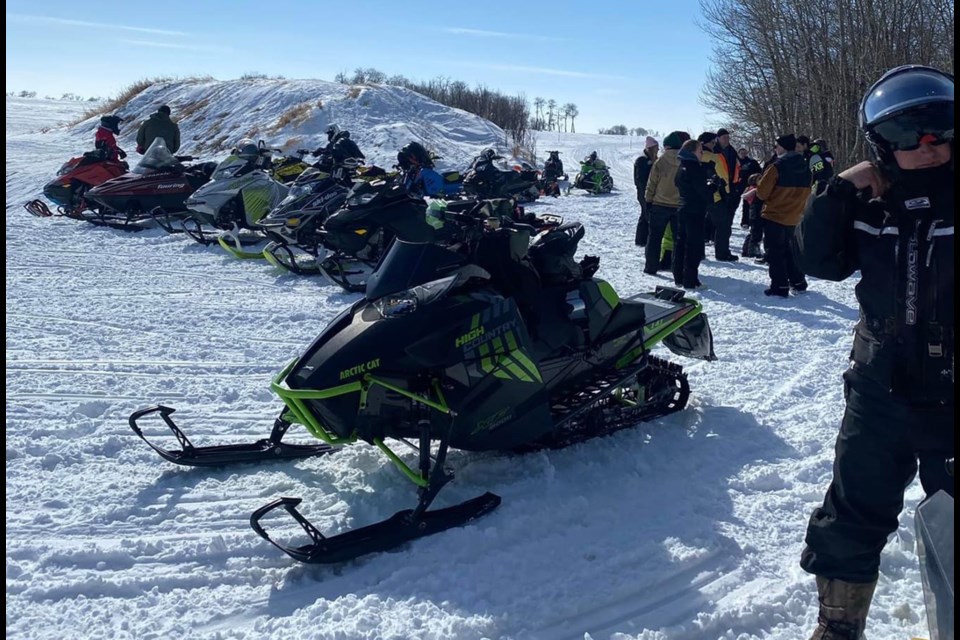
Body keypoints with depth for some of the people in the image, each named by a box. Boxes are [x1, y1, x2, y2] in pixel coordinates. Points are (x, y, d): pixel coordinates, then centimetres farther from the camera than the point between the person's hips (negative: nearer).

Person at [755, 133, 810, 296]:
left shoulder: (777, 167, -17)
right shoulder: (805, 168, 4)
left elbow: (762, 191, -15)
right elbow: (807, 193, 13)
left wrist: (768, 198, 6)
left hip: (774, 216, -7)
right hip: (794, 217, 7)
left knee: (775, 251, 1)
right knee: (788, 249, 22)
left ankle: (779, 286, -2)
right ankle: (798, 281, 24)